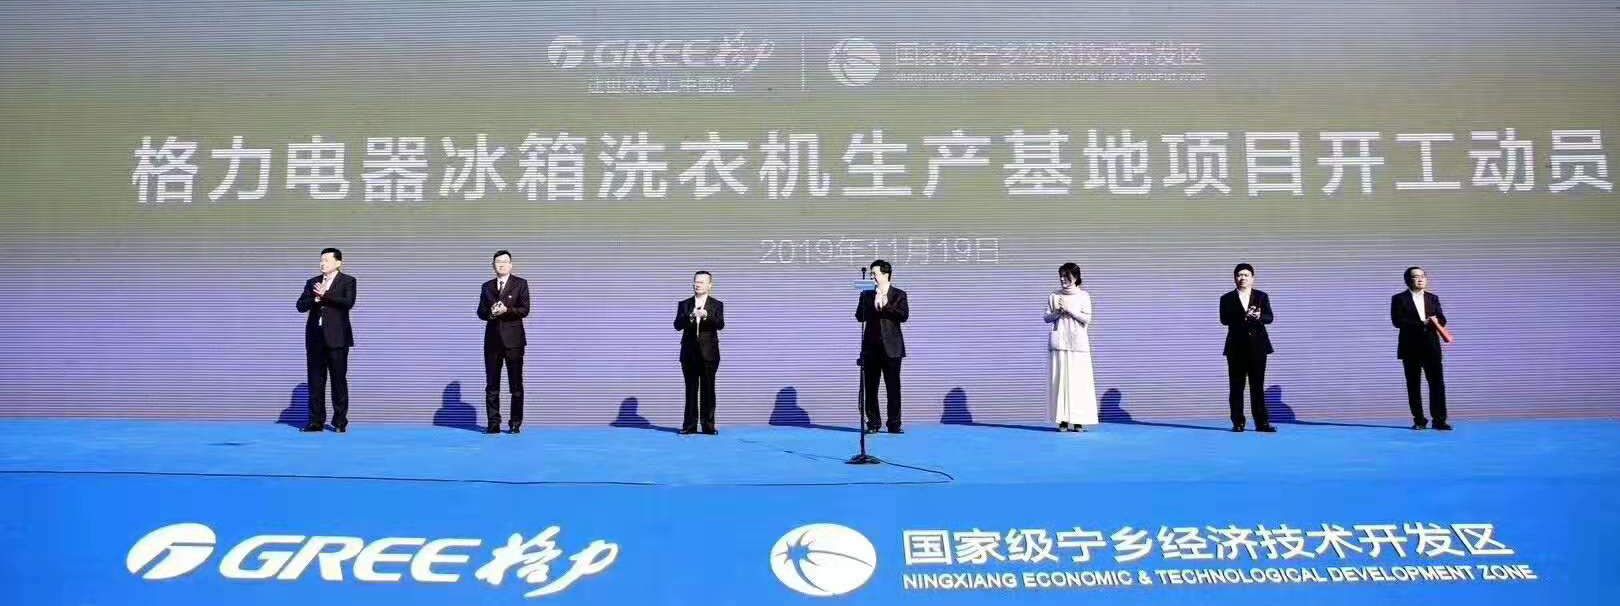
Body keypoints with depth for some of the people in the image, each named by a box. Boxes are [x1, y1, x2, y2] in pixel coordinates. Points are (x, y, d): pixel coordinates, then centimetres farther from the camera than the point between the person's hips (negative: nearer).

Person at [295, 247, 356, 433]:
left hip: (336, 338, -4)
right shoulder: (312, 282, 16)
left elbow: (348, 302, -13)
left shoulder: (347, 281, 4)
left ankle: (340, 422, 3)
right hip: (315, 338, 4)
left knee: (339, 380, -2)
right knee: (315, 380, 3)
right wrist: (315, 298, -13)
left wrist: (325, 295, -18)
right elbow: (301, 306, 6)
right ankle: (316, 421, 6)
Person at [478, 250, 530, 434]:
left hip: (513, 338, -3)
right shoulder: (487, 286, 15)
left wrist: (506, 310, -19)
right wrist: (490, 313, -11)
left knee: (516, 383, -1)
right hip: (493, 339, 3)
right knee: (492, 384, 2)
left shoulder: (520, 284, 5)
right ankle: (493, 423, 5)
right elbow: (480, 312, 11)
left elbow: (524, 310, -3)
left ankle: (516, 422, 5)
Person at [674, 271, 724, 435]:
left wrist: (706, 315, -28)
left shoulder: (716, 305, 5)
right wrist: (690, 316, -20)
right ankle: (689, 426, 7)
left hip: (708, 354, -2)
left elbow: (720, 325, -11)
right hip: (689, 354, 2)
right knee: (691, 391, 4)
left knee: (708, 390, 0)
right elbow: (677, 326, -2)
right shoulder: (684, 304, 10)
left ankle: (708, 426, 4)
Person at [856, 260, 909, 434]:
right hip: (871, 347, 3)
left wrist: (886, 306, -16)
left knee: (893, 386, -2)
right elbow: (859, 316, 3)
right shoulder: (866, 294, 12)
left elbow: (903, 316, -9)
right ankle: (873, 422, 10)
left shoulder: (899, 295, 4)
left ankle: (894, 424, 2)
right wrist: (875, 307, -10)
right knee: (870, 386, 3)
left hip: (891, 347, -3)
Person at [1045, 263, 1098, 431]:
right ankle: (1063, 419, 0)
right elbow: (1047, 318, 9)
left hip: (1078, 342, -2)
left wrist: (1069, 310, -12)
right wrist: (1057, 312, -10)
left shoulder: (1083, 296, 3)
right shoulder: (1054, 296, 9)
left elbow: (1087, 319, -4)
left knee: (1079, 380, -5)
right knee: (1060, 379, -2)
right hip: (1059, 341, 2)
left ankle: (1079, 420, -3)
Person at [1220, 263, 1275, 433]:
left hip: (1257, 346, 0)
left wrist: (1258, 316, -25)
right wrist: (1243, 317, -24)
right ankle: (1238, 423, 6)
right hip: (1237, 347, 0)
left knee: (1257, 386, 0)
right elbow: (1224, 320, -9)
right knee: (1236, 387, 1)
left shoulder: (1261, 296, 9)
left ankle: (1262, 423, 1)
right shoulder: (1227, 298, 6)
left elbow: (1269, 317, -3)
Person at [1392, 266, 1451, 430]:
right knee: (1413, 385, 3)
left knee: (1437, 383, -5)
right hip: (1411, 348, -2)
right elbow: (1398, 321, -11)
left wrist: (1435, 321, -16)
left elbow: (1442, 320, 8)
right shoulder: (1399, 299, 1)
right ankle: (1419, 420, 11)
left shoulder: (1432, 298, 14)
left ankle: (1439, 420, -3)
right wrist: (1421, 323, -18)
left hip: (1431, 347, 2)